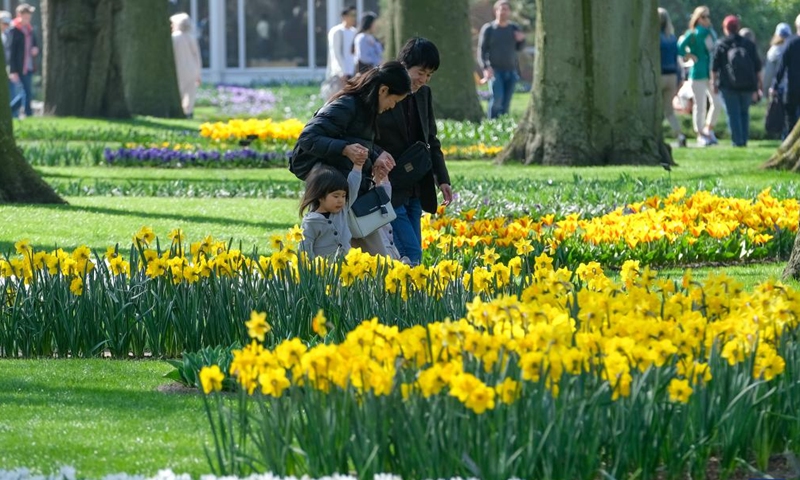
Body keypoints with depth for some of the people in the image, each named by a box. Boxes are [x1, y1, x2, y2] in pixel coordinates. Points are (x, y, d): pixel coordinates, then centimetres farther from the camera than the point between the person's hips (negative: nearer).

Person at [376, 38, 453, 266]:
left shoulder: (423, 94, 10)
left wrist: (442, 178, 13)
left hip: (414, 191, 7)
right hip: (389, 189, -7)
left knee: (411, 254, 6)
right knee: (411, 255, -15)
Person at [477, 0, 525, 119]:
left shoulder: (514, 28, 10)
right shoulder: (488, 29, 0)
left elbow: (518, 48, 20)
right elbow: (482, 50, -2)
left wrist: (521, 40, -3)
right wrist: (486, 67, -17)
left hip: (511, 71, 4)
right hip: (495, 71, -4)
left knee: (506, 102, 2)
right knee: (497, 98, -21)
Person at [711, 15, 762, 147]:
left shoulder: (721, 45, -1)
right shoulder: (749, 44, 9)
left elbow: (714, 67, 0)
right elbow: (758, 67, 11)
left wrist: (714, 82, 10)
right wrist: (758, 85, 18)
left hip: (729, 86, -3)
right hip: (748, 85, 3)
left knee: (733, 113, -1)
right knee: (744, 112, 15)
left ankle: (737, 141, -7)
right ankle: (744, 140, 10)